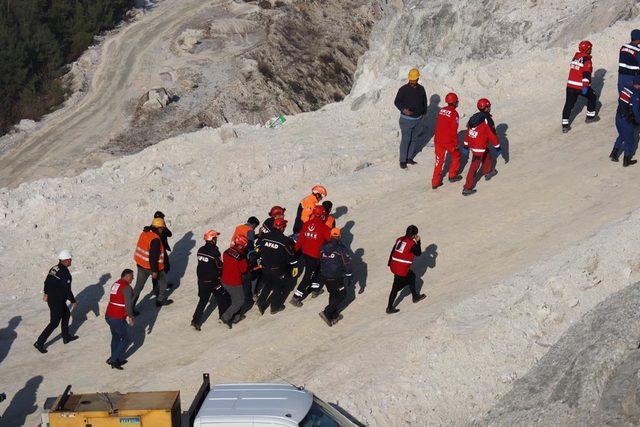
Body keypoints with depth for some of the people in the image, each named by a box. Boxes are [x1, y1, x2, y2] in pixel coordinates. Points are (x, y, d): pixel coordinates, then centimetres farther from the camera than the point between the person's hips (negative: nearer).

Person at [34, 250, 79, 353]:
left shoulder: (54, 268, 1)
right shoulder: (65, 273, -24)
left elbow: (47, 282, 13)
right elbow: (67, 290, -23)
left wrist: (46, 294, 27)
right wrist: (73, 302, -11)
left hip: (51, 297, 9)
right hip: (57, 301, -9)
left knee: (66, 314, 26)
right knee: (54, 323, 1)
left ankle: (66, 337, 38)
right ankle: (39, 343, 3)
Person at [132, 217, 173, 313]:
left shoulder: (144, 233, 1)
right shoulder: (155, 239, -25)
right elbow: (153, 256, -26)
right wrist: (154, 271, -21)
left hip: (140, 264, 7)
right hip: (152, 266, -7)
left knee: (138, 286, 10)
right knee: (162, 279, 21)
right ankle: (161, 300, 32)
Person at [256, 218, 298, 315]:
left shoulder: (264, 237, -4)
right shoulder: (285, 240, -18)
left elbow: (259, 250, 8)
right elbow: (291, 255, -11)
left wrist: (261, 262, 22)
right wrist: (295, 266, 2)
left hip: (265, 267, 5)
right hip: (278, 270, -5)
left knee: (268, 285, 27)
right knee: (279, 287, 15)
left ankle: (261, 302, 18)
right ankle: (275, 307, 22)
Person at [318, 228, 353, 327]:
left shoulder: (324, 247, 1)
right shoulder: (342, 249, -16)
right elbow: (347, 265, -12)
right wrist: (348, 278, -1)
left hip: (324, 277, 6)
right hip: (336, 278, -6)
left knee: (333, 294, 23)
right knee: (341, 295, 11)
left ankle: (334, 316, 28)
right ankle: (326, 313, 0)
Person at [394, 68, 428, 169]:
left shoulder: (421, 89, 2)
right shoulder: (403, 89, -13)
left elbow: (424, 101, 17)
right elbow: (397, 102, -12)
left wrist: (424, 112, 20)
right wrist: (403, 110, -29)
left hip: (418, 119, 5)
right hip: (407, 119, -5)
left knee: (414, 139, 12)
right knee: (405, 140, -2)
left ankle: (409, 158, 25)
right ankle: (403, 160, 7)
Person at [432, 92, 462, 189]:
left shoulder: (441, 110, 4)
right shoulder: (454, 113, -16)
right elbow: (454, 130, -16)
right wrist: (456, 144, -7)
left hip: (438, 140, 5)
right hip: (449, 141, -5)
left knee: (439, 160, 10)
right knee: (456, 156, 20)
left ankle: (435, 182, 9)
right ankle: (452, 176, 30)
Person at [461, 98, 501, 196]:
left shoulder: (474, 117, 6)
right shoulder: (487, 119, -17)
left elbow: (468, 132, 11)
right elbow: (492, 135, -13)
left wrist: (466, 147, 18)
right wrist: (497, 147, -2)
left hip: (471, 144, 8)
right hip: (479, 147, -8)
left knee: (486, 155, 33)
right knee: (474, 167, -3)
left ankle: (488, 172, 53)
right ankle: (467, 188, -1)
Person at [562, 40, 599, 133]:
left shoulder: (575, 57, 12)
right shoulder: (586, 59, -11)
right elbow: (586, 73, -22)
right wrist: (585, 86, -28)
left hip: (570, 85, 6)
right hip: (581, 86, -6)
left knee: (569, 105, 4)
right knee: (592, 97, 21)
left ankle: (565, 125, -3)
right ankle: (590, 116, 28)